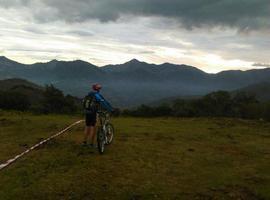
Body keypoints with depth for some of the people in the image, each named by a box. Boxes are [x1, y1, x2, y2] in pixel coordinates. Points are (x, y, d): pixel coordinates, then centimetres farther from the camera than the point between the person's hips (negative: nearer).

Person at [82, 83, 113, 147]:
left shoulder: (89, 95, 15)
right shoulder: (97, 95, -9)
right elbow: (104, 102, -15)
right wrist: (111, 109, -11)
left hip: (87, 112, 8)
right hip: (92, 113, -8)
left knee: (87, 127, 16)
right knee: (93, 128, -1)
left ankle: (84, 142, 21)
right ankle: (91, 144, 2)